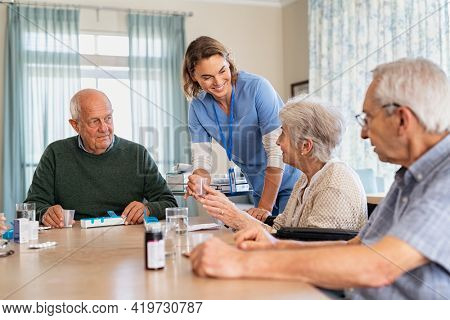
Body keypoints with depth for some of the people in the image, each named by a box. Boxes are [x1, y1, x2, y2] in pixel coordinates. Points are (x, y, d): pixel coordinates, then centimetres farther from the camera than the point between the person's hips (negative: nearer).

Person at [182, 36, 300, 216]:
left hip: (292, 182, -4)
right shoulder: (198, 108, -6)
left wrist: (265, 207, -26)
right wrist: (197, 182, -31)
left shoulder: (257, 87, -22)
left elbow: (277, 150, -24)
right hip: (261, 188, 5)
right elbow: (201, 159, -7)